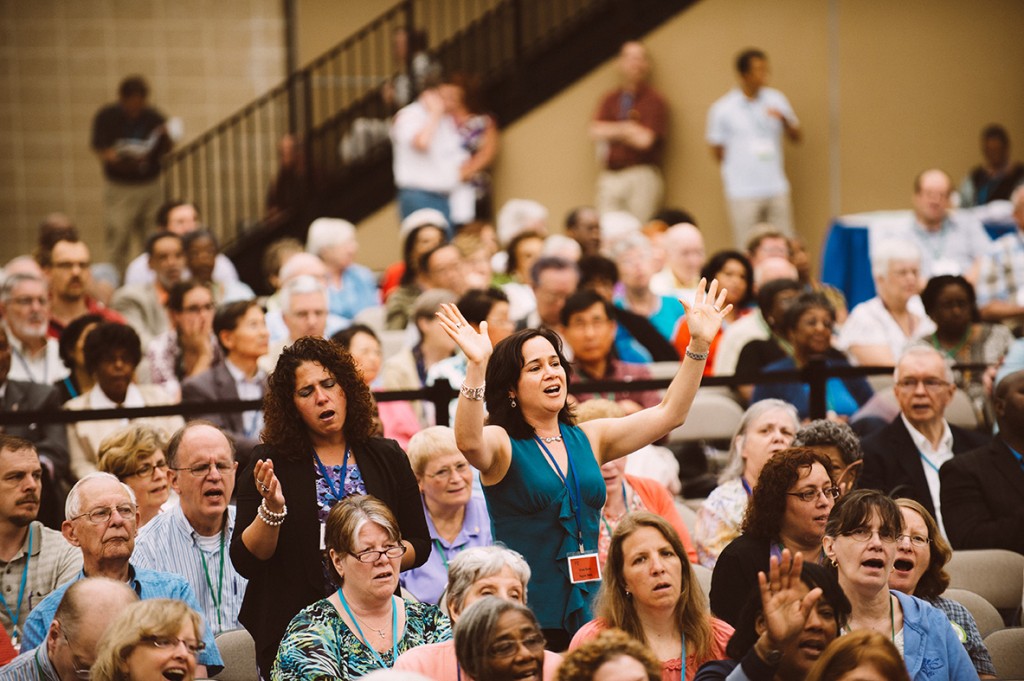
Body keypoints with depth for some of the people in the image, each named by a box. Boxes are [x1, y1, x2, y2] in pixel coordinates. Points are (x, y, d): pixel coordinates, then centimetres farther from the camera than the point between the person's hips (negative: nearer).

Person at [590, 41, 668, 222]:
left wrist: (611, 132, 0)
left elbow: (644, 139, -12)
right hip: (610, 177, 5)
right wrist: (626, 128, -7)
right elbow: (596, 132, 2)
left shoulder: (654, 100, -2)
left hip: (641, 177, -5)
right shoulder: (610, 100, 15)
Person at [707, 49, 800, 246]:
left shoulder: (776, 100, 7)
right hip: (743, 192, -3)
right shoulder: (723, 109, -3)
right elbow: (717, 150, 5)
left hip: (777, 189, 3)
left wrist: (784, 120, -8)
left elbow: (796, 137, 11)